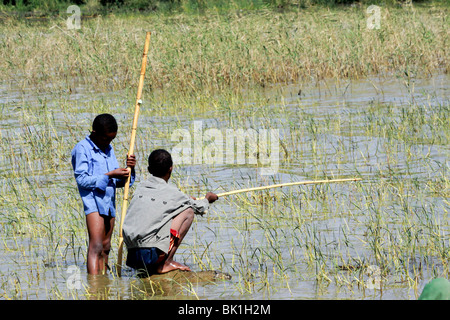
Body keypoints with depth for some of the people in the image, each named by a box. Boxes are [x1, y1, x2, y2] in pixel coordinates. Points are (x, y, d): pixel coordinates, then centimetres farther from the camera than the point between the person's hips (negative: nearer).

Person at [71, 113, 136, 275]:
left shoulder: (109, 150, 19)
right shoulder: (82, 149, -3)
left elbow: (118, 182, 18)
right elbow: (82, 179, -13)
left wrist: (128, 169, -2)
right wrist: (109, 175, -15)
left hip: (109, 202, 8)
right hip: (93, 200, -8)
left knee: (105, 247, 8)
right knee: (96, 246, -18)